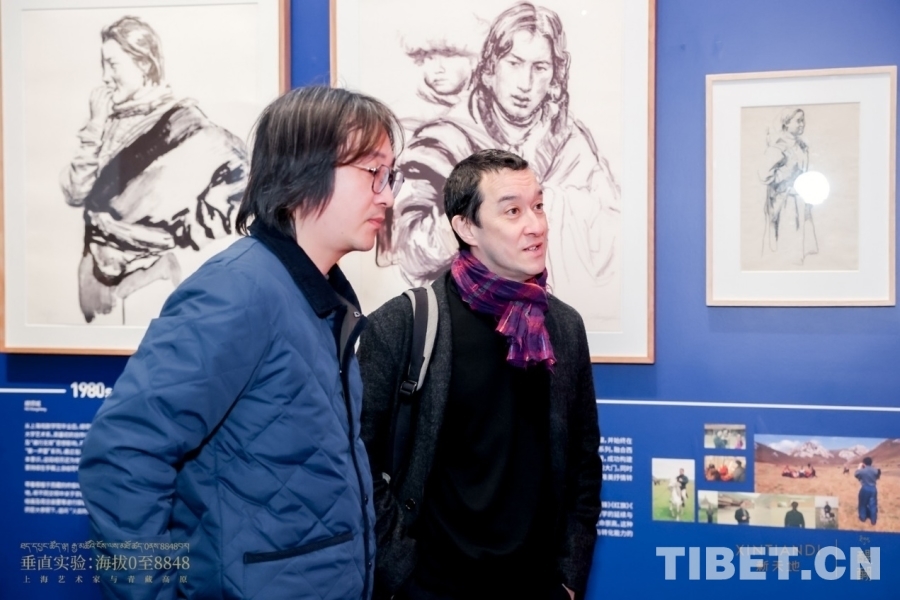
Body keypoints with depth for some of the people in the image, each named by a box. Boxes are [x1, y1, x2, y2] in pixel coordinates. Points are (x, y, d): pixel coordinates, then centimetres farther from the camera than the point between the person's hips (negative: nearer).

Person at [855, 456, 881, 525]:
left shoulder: (862, 471, -16)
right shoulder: (875, 470, -7)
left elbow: (855, 474, 4)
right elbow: (878, 477, 11)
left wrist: (859, 467, 12)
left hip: (865, 489, -3)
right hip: (873, 489, 3)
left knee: (863, 504, 14)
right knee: (873, 504, 9)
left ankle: (863, 518, 25)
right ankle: (873, 520, 13)